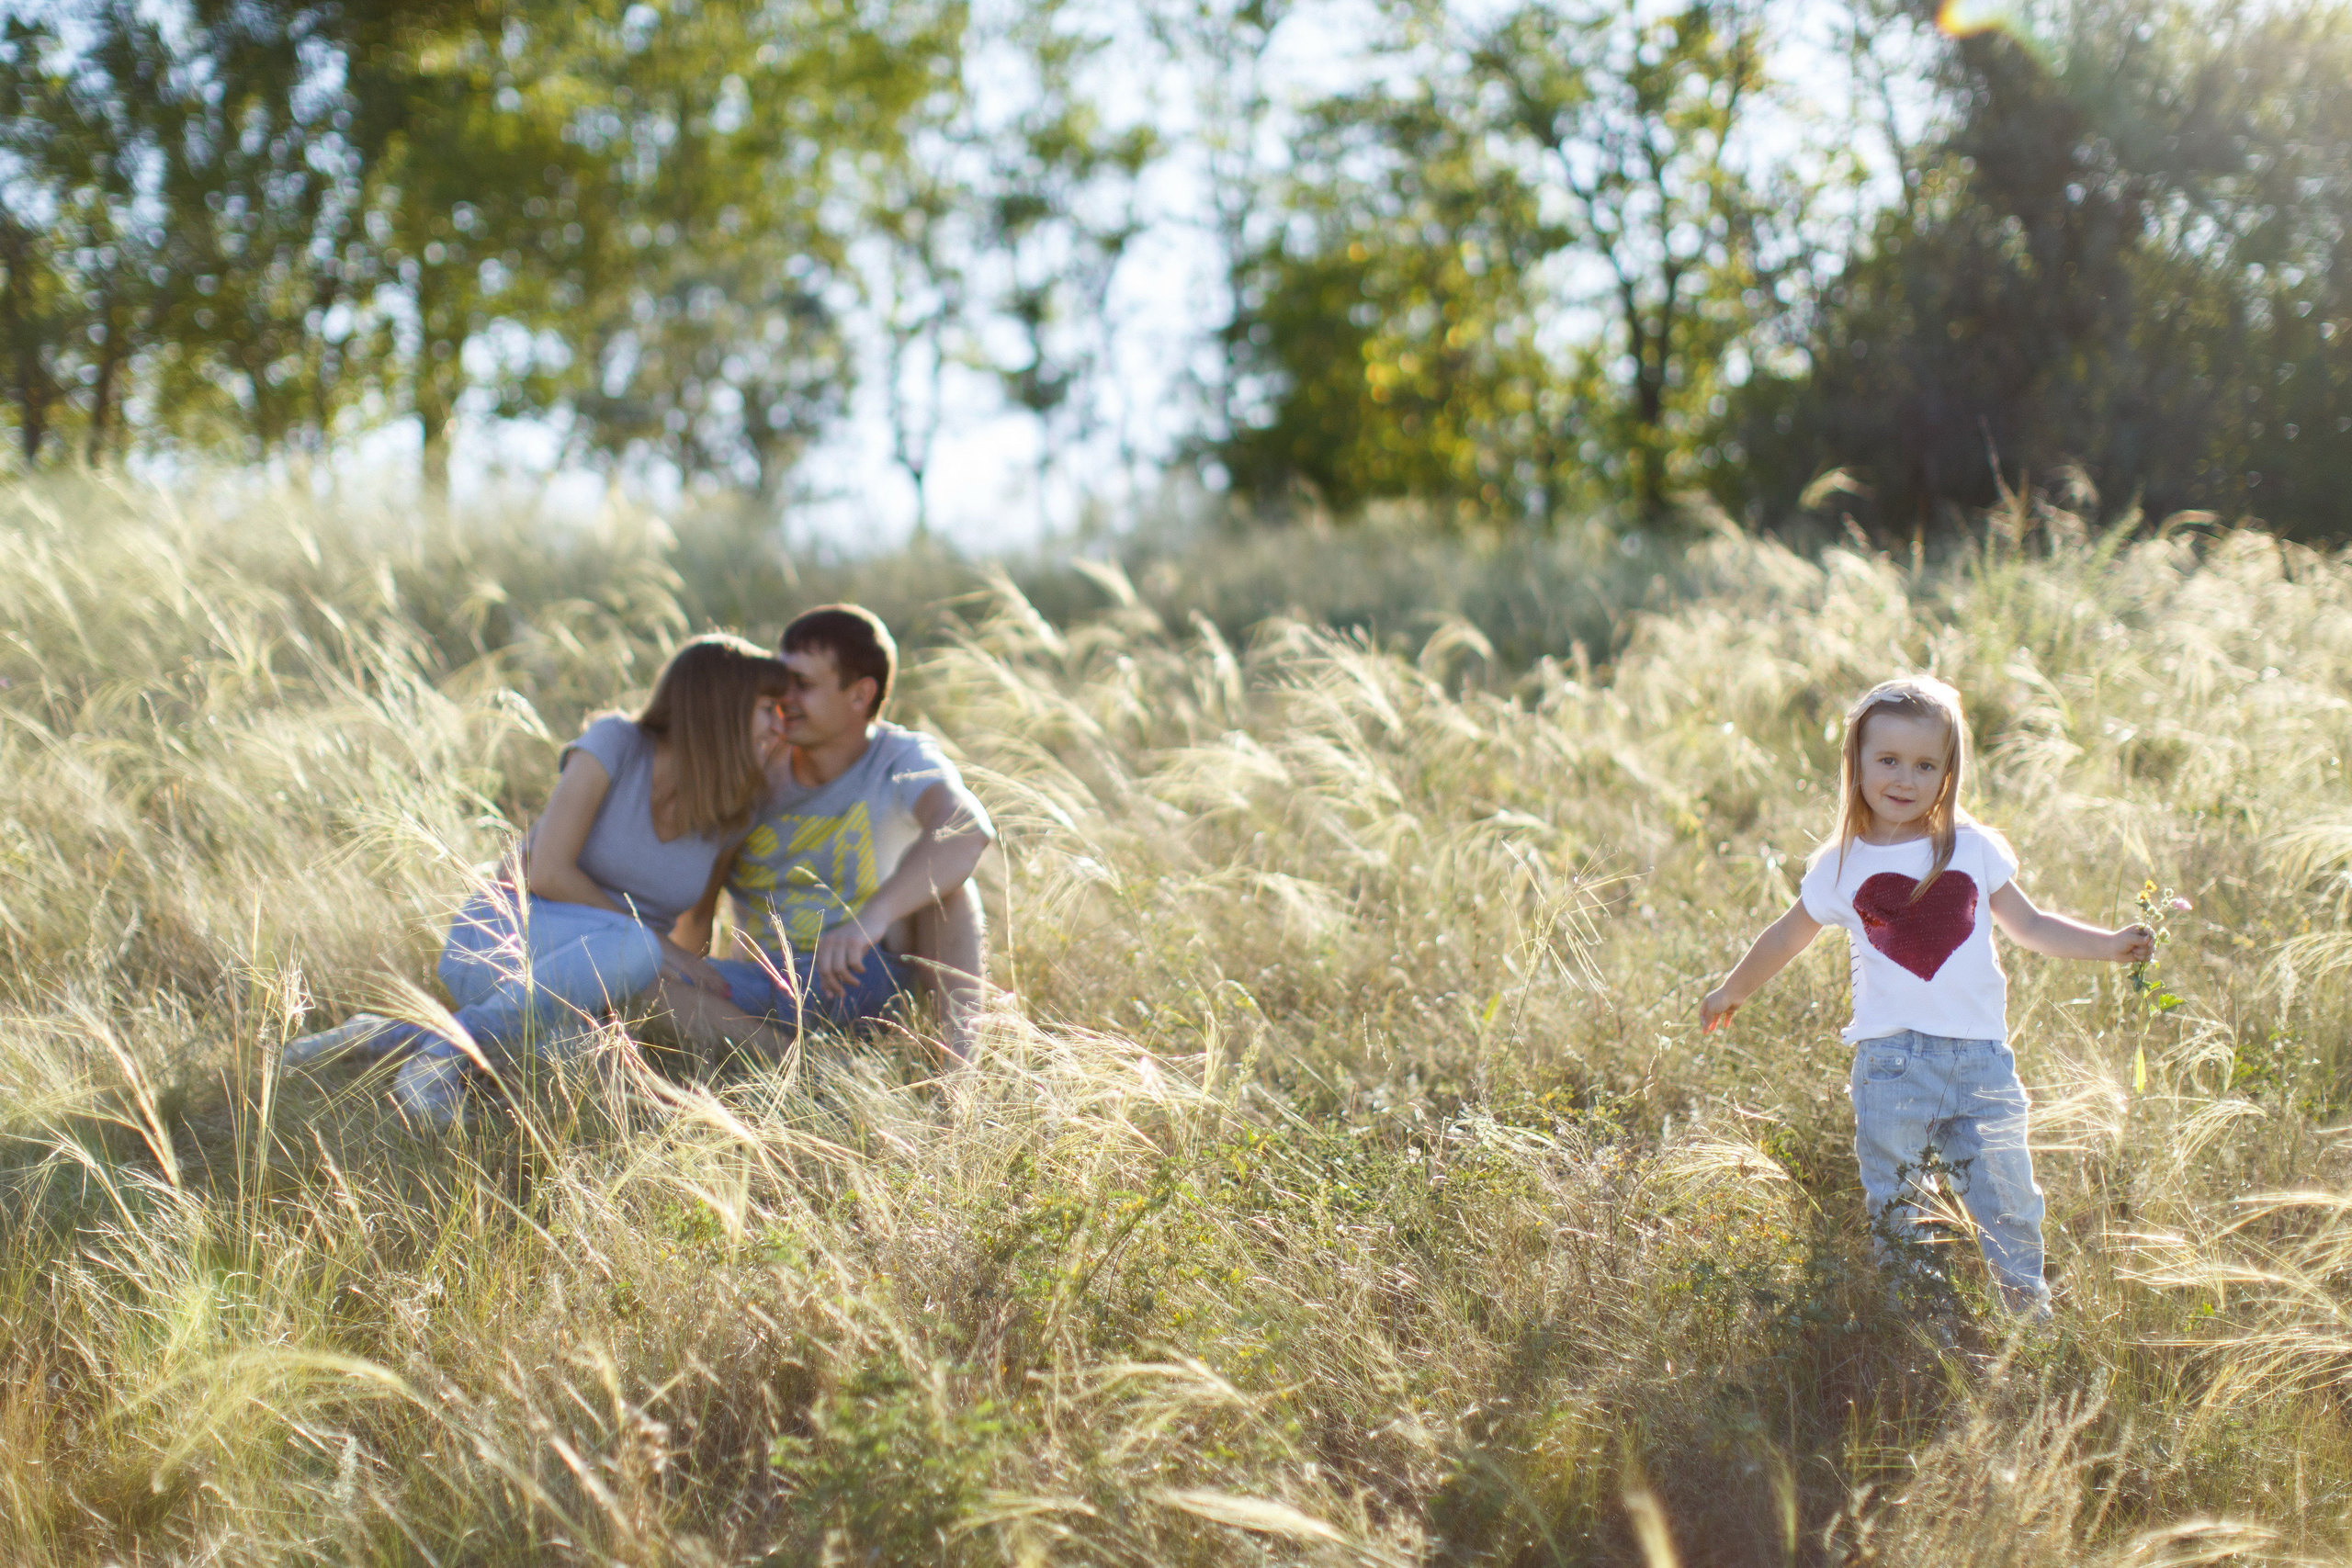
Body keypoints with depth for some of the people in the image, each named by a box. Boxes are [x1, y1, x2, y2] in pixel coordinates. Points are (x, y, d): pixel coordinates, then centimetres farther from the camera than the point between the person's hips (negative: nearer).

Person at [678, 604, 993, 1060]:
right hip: (772, 987, 3)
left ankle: (962, 1051, -33)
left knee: (938, 871, -27)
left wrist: (871, 918, -49)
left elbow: (970, 829, -35)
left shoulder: (903, 761, -9)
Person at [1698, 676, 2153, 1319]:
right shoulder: (1842, 865, 6)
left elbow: (2028, 925, 18)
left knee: (2008, 1205, 0)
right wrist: (1732, 992, 32)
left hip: (1982, 1058, 1)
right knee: (1893, 1217, 0)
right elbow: (1787, 936, 22)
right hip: (1892, 1061, -1)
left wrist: (2109, 945, 6)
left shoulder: (1974, 848, 8)